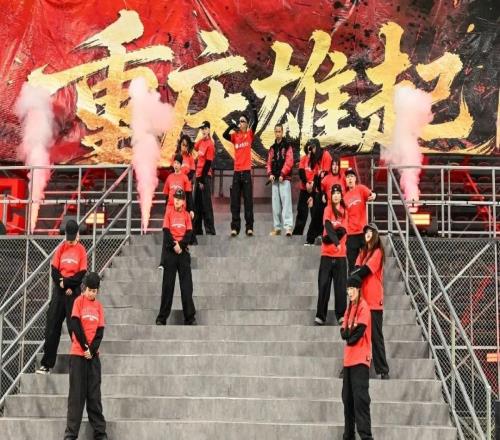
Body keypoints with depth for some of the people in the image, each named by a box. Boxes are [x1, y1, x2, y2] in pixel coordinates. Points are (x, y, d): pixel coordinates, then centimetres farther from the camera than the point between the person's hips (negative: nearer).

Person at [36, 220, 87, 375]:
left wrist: (66, 283, -14)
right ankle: (46, 364, 6)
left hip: (74, 291, -3)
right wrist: (63, 285, -10)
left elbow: (81, 275, -5)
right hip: (59, 291, 3)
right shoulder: (61, 248, 8)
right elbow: (54, 271, 3)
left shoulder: (81, 250, 1)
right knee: (52, 328, 2)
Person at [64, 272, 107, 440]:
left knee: (94, 394, 4)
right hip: (78, 353, -3)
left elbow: (100, 331, 4)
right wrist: (85, 347, -12)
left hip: (93, 355, 3)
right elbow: (75, 325, -9)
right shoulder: (79, 301, 0)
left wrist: (92, 350, -10)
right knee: (77, 394, -4)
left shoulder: (99, 306, 11)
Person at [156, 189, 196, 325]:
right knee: (168, 284, 0)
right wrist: (174, 245, -13)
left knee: (186, 285, -2)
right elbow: (166, 231, -2)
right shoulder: (169, 213, 6)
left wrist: (181, 245, -12)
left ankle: (190, 317, -1)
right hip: (170, 250, -1)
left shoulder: (186, 215, 10)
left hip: (183, 250, 1)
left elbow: (189, 233, 2)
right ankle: (162, 318, 4)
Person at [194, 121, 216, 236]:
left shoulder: (210, 144, -11)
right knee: (197, 203, 11)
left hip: (205, 177, -8)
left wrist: (202, 180, -16)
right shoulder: (201, 141, 12)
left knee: (206, 203, -8)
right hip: (199, 176, 8)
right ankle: (197, 229, 18)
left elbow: (208, 163, -15)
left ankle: (210, 229, -7)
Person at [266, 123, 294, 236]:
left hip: (284, 178, -6)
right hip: (275, 179, 6)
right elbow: (269, 162, 14)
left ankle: (288, 226, -19)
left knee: (286, 201, -13)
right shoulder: (272, 148, 16)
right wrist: (270, 173, -3)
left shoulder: (287, 146, -1)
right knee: (275, 203, 7)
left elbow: (289, 162, -9)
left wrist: (282, 174, -16)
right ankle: (277, 227, 13)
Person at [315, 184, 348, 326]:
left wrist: (330, 237, -16)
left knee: (340, 285, -1)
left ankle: (341, 315, 3)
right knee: (324, 284, -3)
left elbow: (343, 230, -3)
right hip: (327, 253, -2)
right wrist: (336, 241, -29)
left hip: (340, 253, 2)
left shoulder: (344, 211, 8)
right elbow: (328, 227, -15)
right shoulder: (328, 209, 1)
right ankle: (320, 315, 0)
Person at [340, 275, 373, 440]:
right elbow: (343, 333, 11)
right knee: (347, 398, 10)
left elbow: (359, 331, -16)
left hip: (360, 359, -8)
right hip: (349, 359, 9)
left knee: (360, 398, -14)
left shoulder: (363, 307, -8)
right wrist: (350, 331, -8)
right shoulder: (349, 308, 18)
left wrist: (349, 334, 1)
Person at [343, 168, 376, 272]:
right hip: (351, 233, 3)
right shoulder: (345, 197, 12)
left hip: (363, 230, -3)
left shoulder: (361, 189, 2)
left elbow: (370, 194, -19)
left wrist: (373, 195, -42)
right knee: (352, 262, 5)